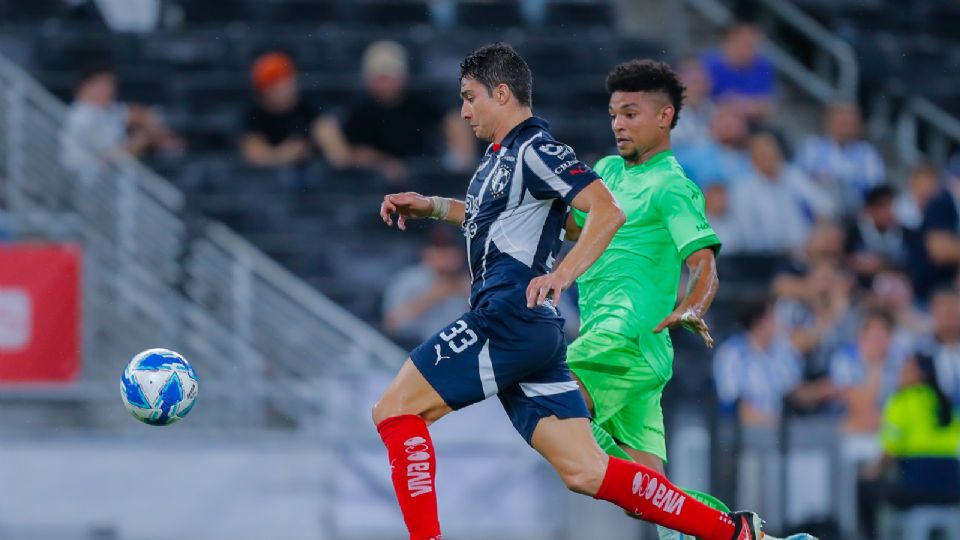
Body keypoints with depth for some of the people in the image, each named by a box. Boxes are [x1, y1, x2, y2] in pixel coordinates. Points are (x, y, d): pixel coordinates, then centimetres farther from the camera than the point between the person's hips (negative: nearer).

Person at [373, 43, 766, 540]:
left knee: (395, 410, -8)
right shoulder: (501, 156, 23)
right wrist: (432, 206, 35)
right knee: (585, 472, 2)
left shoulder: (533, 149, -6)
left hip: (511, 317, -10)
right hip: (534, 332, 10)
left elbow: (607, 210, -18)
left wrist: (562, 274, -30)